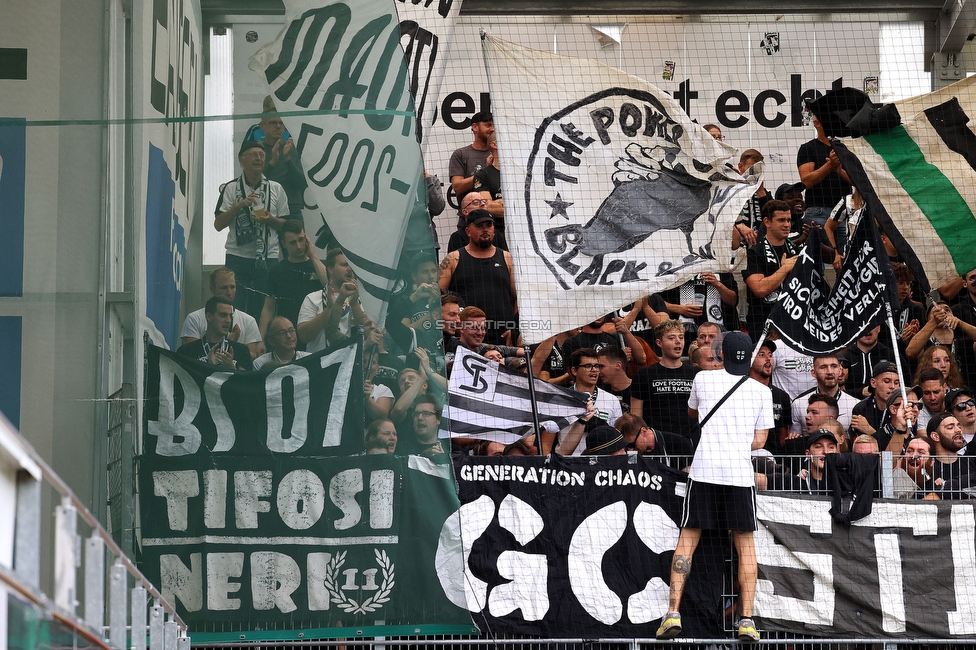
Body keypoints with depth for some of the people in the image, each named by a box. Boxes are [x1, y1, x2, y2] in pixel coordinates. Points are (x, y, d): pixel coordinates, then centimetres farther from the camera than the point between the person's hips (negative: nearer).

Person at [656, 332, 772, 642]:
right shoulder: (762, 391, 7)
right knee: (745, 544, 8)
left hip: (704, 469, 0)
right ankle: (747, 620, 1)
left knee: (687, 540, 5)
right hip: (741, 472, 0)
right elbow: (759, 441, 6)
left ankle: (673, 611, -6)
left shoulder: (703, 378, 7)